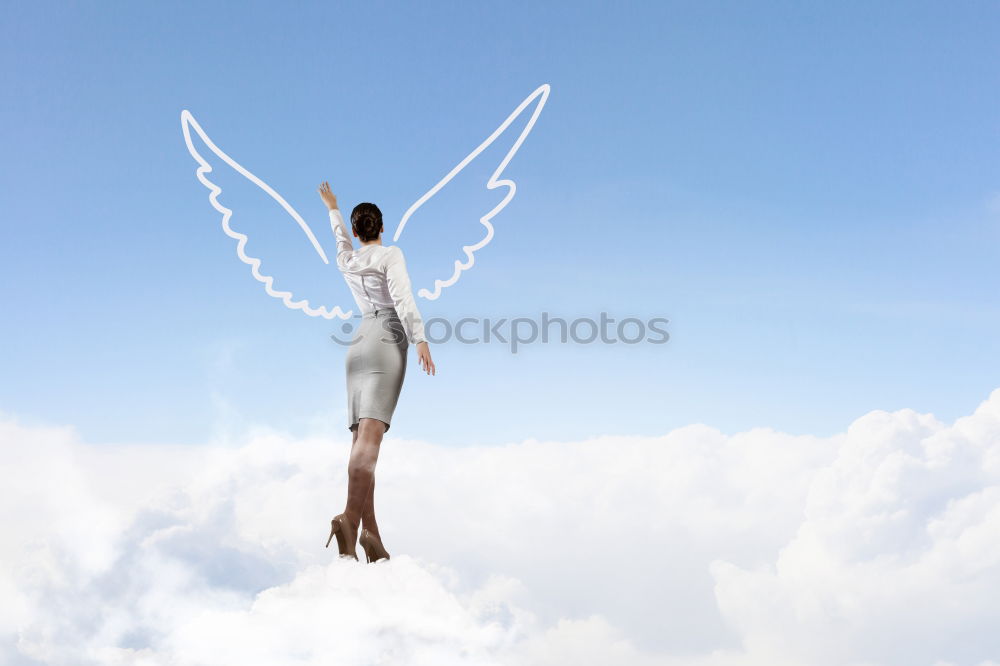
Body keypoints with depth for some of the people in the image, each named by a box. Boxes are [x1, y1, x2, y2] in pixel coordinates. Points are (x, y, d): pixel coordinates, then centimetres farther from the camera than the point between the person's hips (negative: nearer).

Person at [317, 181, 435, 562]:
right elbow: (402, 297, -14)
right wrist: (420, 340, -20)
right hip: (386, 343, -6)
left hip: (359, 346, 6)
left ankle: (370, 530, -12)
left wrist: (332, 209, 59)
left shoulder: (347, 261, 18)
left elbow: (341, 240, 41)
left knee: (362, 439, -2)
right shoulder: (391, 255, 1)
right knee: (371, 433, -20)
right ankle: (350, 516, -38)